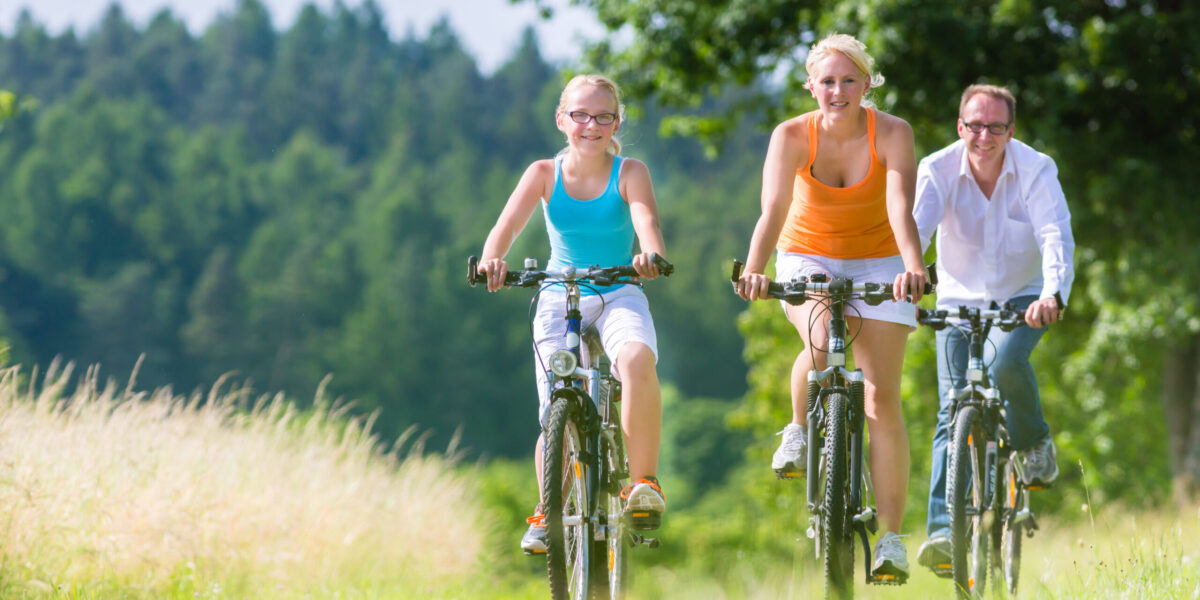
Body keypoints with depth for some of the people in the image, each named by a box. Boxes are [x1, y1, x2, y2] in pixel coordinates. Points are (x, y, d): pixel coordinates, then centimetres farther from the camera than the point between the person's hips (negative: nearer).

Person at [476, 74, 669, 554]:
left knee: (637, 360, -34)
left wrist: (651, 255, -45)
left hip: (618, 296, -1)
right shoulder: (545, 173, -2)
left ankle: (643, 480, -22)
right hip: (559, 300, 1)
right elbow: (507, 225, -15)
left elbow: (646, 220, -22)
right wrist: (492, 260, -38)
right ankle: (548, 511, 18)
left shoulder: (629, 173, -4)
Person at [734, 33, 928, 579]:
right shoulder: (792, 136, -19)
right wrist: (753, 271, -48)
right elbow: (773, 211, -30)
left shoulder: (892, 134, -20)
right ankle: (800, 428, -2)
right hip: (807, 256, 0)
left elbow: (901, 211, -32)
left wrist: (913, 268, -51)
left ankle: (891, 537, -6)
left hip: (877, 262, 0)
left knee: (882, 399, -9)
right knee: (821, 342, -34)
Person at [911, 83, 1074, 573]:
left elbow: (1055, 238, -28)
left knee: (1006, 359, -32)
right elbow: (913, 229, -28)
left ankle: (1034, 443, -3)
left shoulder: (1036, 170, -16)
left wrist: (1053, 294, -47)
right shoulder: (937, 171, -14)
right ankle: (943, 528, -18)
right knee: (954, 410, -13)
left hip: (1022, 298, -1)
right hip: (959, 300, 1)